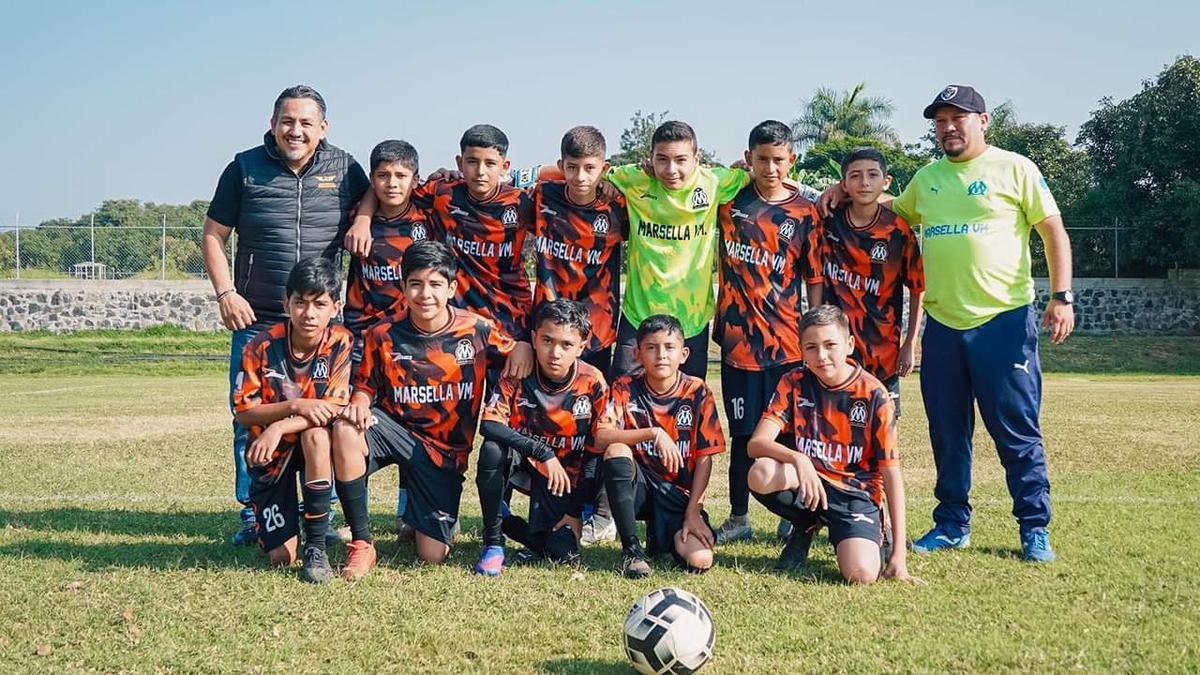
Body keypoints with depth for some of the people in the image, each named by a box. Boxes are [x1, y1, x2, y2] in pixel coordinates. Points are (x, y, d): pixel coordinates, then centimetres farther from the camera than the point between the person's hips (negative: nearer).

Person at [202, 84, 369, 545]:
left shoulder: (344, 169, 3)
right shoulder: (245, 168, 0)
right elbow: (214, 235, 5)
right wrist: (225, 293, -6)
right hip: (255, 320, 0)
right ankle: (254, 515, 14)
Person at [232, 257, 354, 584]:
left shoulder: (341, 343, -15)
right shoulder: (263, 346, -16)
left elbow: (334, 408, -21)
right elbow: (244, 413, -15)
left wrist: (280, 428, -34)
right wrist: (296, 405, -31)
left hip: (316, 444, 0)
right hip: (270, 452, 0)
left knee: (316, 433, -40)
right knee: (281, 558, -8)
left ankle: (317, 547, -28)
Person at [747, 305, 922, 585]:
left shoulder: (873, 394, -8)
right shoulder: (794, 384, -3)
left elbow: (891, 473, -7)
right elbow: (757, 443, -14)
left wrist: (899, 553, -13)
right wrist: (798, 460, -37)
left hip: (856, 492, -2)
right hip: (805, 484, 2)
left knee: (862, 574, -29)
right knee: (761, 474, -32)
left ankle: (876, 536, 11)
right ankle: (805, 526, 2)